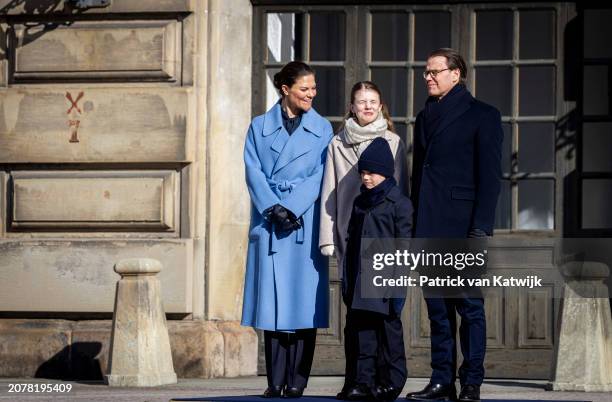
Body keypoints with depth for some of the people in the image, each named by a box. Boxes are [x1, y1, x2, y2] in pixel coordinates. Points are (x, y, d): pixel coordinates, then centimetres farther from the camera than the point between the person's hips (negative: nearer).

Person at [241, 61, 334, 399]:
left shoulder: (322, 129, 10)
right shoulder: (260, 127, 11)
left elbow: (320, 177, 1)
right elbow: (254, 172, 3)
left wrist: (291, 208, -11)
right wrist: (274, 209, -11)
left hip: (305, 222, 0)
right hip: (268, 221, 1)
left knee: (303, 300, -4)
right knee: (271, 300, -2)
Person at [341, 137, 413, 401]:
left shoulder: (398, 202, -3)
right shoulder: (359, 203, 16)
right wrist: (347, 278, 14)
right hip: (360, 278, 6)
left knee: (388, 326, 0)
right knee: (362, 329, 3)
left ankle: (391, 381, 6)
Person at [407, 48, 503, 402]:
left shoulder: (482, 116, -1)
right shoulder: (426, 117, 18)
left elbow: (490, 175, -7)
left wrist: (481, 228, -14)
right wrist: (414, 226, 12)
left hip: (463, 226, -6)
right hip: (430, 228, 6)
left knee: (469, 305, -3)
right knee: (437, 307, 6)